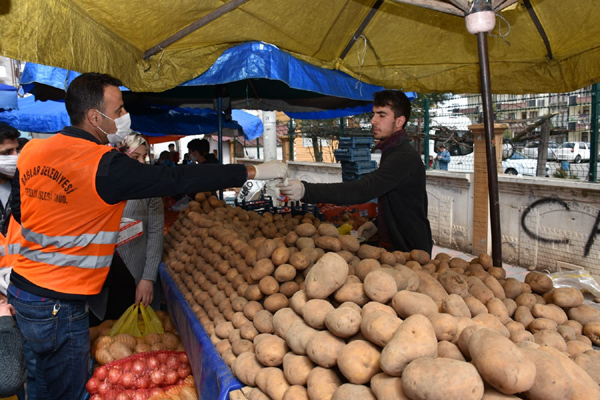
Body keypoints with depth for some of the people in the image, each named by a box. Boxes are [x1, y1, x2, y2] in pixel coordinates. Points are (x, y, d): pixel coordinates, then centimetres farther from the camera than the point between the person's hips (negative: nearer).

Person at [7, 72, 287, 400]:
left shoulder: (31, 151, 1)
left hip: (21, 285, 8)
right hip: (59, 304, -8)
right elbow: (176, 179, -22)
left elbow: (18, 210, 14)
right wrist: (252, 171, -16)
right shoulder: (106, 166, -23)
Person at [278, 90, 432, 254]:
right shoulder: (391, 152, 11)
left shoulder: (404, 158, -24)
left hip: (410, 252, -9)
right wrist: (377, 225, 9)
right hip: (392, 246, 10)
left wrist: (306, 190, -43)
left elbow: (362, 191, -37)